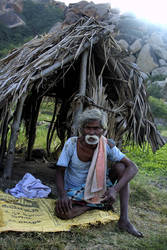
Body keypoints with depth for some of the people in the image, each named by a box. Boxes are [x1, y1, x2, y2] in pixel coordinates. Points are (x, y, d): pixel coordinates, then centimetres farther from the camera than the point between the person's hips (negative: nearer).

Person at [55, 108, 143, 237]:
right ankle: (98, 204, -9)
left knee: (120, 166, -21)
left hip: (97, 187, 2)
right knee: (62, 212, -33)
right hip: (75, 192, -1)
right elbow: (60, 172, -13)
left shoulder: (107, 146, -17)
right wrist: (62, 195, -31)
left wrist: (115, 189, -36)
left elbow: (133, 167, -21)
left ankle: (124, 219, -21)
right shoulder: (72, 143, -20)